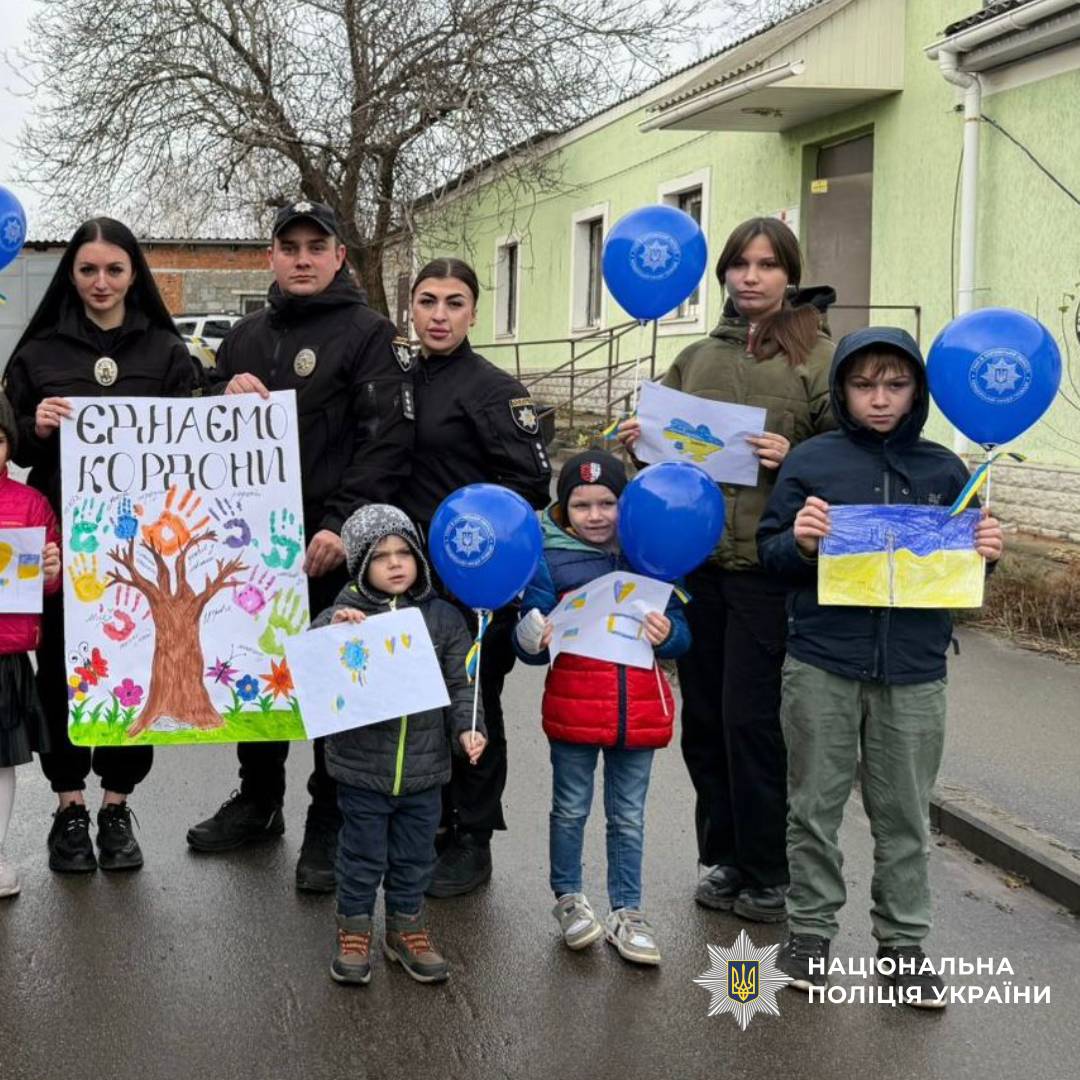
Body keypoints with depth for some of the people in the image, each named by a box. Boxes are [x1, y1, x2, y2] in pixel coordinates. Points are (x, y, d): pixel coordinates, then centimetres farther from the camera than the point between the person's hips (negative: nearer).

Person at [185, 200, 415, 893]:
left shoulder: (367, 333, -4)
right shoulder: (244, 339, 16)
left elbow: (387, 439, -13)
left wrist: (344, 524, -23)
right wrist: (226, 396, -2)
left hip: (331, 545, -6)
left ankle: (330, 824, 13)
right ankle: (259, 801, 32)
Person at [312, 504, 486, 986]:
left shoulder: (442, 617, 1)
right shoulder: (344, 613, -7)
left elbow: (458, 684, 5)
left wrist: (466, 728, -9)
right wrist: (331, 630, -31)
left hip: (424, 766, 3)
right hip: (361, 766, -2)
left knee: (414, 856, 16)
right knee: (362, 856, 11)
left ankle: (407, 930, 34)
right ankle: (353, 933, 28)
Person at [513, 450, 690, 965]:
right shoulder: (550, 561, -2)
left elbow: (680, 634, 6)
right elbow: (529, 638, -3)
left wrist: (667, 634, -17)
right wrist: (532, 640, -26)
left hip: (638, 708, 2)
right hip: (573, 707, -2)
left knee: (628, 817, 11)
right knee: (571, 810, 12)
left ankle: (625, 911, 22)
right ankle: (568, 898, 30)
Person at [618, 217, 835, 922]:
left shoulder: (820, 356, -1)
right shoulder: (698, 358, 14)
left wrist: (792, 459, -20)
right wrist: (642, 441, 2)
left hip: (767, 566, -5)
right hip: (695, 560, 5)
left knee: (751, 720, -3)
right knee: (703, 717, 10)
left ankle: (767, 874, 13)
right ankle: (724, 856, 26)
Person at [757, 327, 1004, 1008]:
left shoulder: (944, 470, 6)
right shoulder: (812, 462, 0)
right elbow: (771, 552, 1)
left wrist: (984, 553, -8)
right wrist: (800, 543, -19)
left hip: (914, 673, 1)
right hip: (822, 668, -1)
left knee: (905, 814, 9)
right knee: (816, 806, 9)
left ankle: (904, 943, 22)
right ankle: (810, 931, 24)